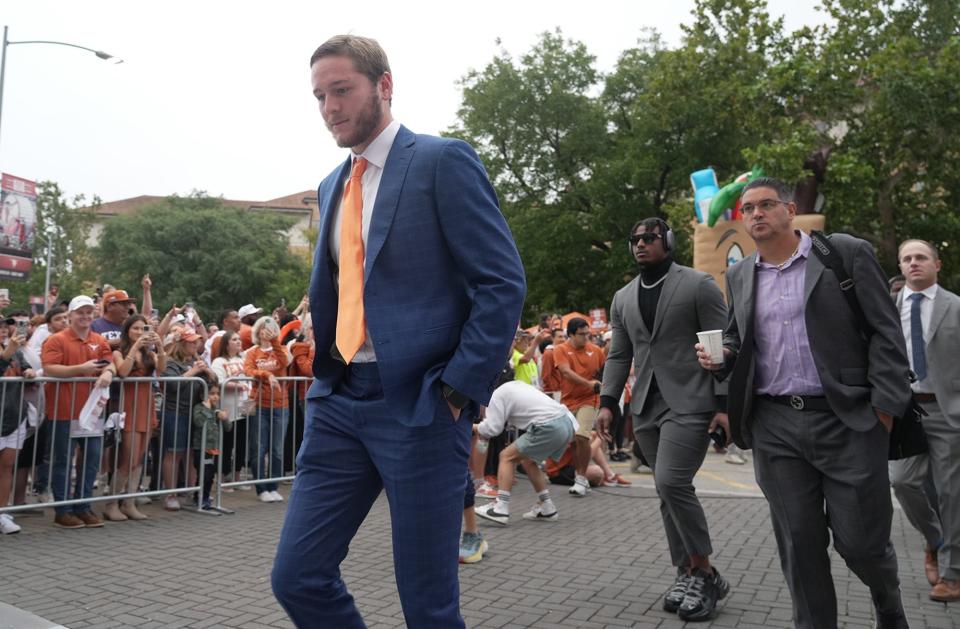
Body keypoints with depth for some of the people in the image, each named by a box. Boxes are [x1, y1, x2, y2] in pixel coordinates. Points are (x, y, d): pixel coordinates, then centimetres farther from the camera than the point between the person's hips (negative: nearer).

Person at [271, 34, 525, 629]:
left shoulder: (442, 160, -5)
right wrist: (325, 376, 13)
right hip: (338, 402, 7)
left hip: (418, 404, -6)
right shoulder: (333, 187, 18)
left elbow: (504, 283, -11)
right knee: (297, 577, 6)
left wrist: (458, 389, -15)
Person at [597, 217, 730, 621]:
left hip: (689, 402, -5)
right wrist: (608, 402, 3)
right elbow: (618, 355, 15)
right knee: (668, 491, 8)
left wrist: (726, 402, -11)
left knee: (671, 483, -17)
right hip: (646, 406, 6)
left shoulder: (698, 285, 0)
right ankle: (688, 573, 19)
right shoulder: (623, 298, 15)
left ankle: (704, 572, 1)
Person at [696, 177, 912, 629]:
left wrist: (885, 407, -11)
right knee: (798, 543, 7)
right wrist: (719, 357, -1)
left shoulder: (847, 253, -1)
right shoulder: (739, 275, 12)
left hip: (847, 420, -3)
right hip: (774, 426, 3)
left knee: (860, 539, 4)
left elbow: (885, 333, -3)